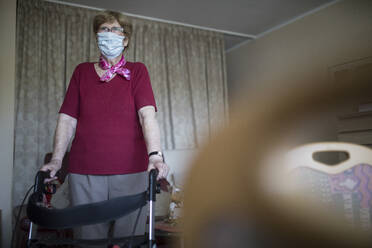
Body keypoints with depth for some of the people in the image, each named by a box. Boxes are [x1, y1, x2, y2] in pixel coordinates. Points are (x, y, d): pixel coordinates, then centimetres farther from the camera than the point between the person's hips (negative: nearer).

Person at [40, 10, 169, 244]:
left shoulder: (137, 71, 7)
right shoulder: (82, 72, 14)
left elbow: (147, 115, -8)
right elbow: (67, 119, 8)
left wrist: (155, 155, -22)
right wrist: (56, 159, -4)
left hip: (131, 171, -1)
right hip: (84, 172, 2)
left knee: (129, 237, 3)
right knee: (90, 235, 5)